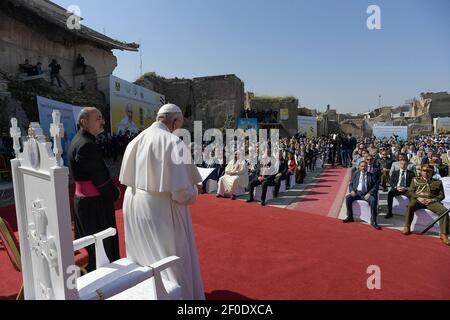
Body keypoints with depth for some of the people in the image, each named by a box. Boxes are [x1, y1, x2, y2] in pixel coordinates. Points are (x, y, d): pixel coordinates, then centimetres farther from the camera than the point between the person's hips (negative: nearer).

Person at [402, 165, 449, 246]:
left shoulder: (438, 182, 20)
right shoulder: (415, 180, 20)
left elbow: (441, 195, 13)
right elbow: (411, 192, 11)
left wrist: (432, 200, -8)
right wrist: (418, 197, -9)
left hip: (432, 201, 1)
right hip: (418, 199, -1)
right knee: (410, 206, -35)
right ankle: (407, 227, -29)